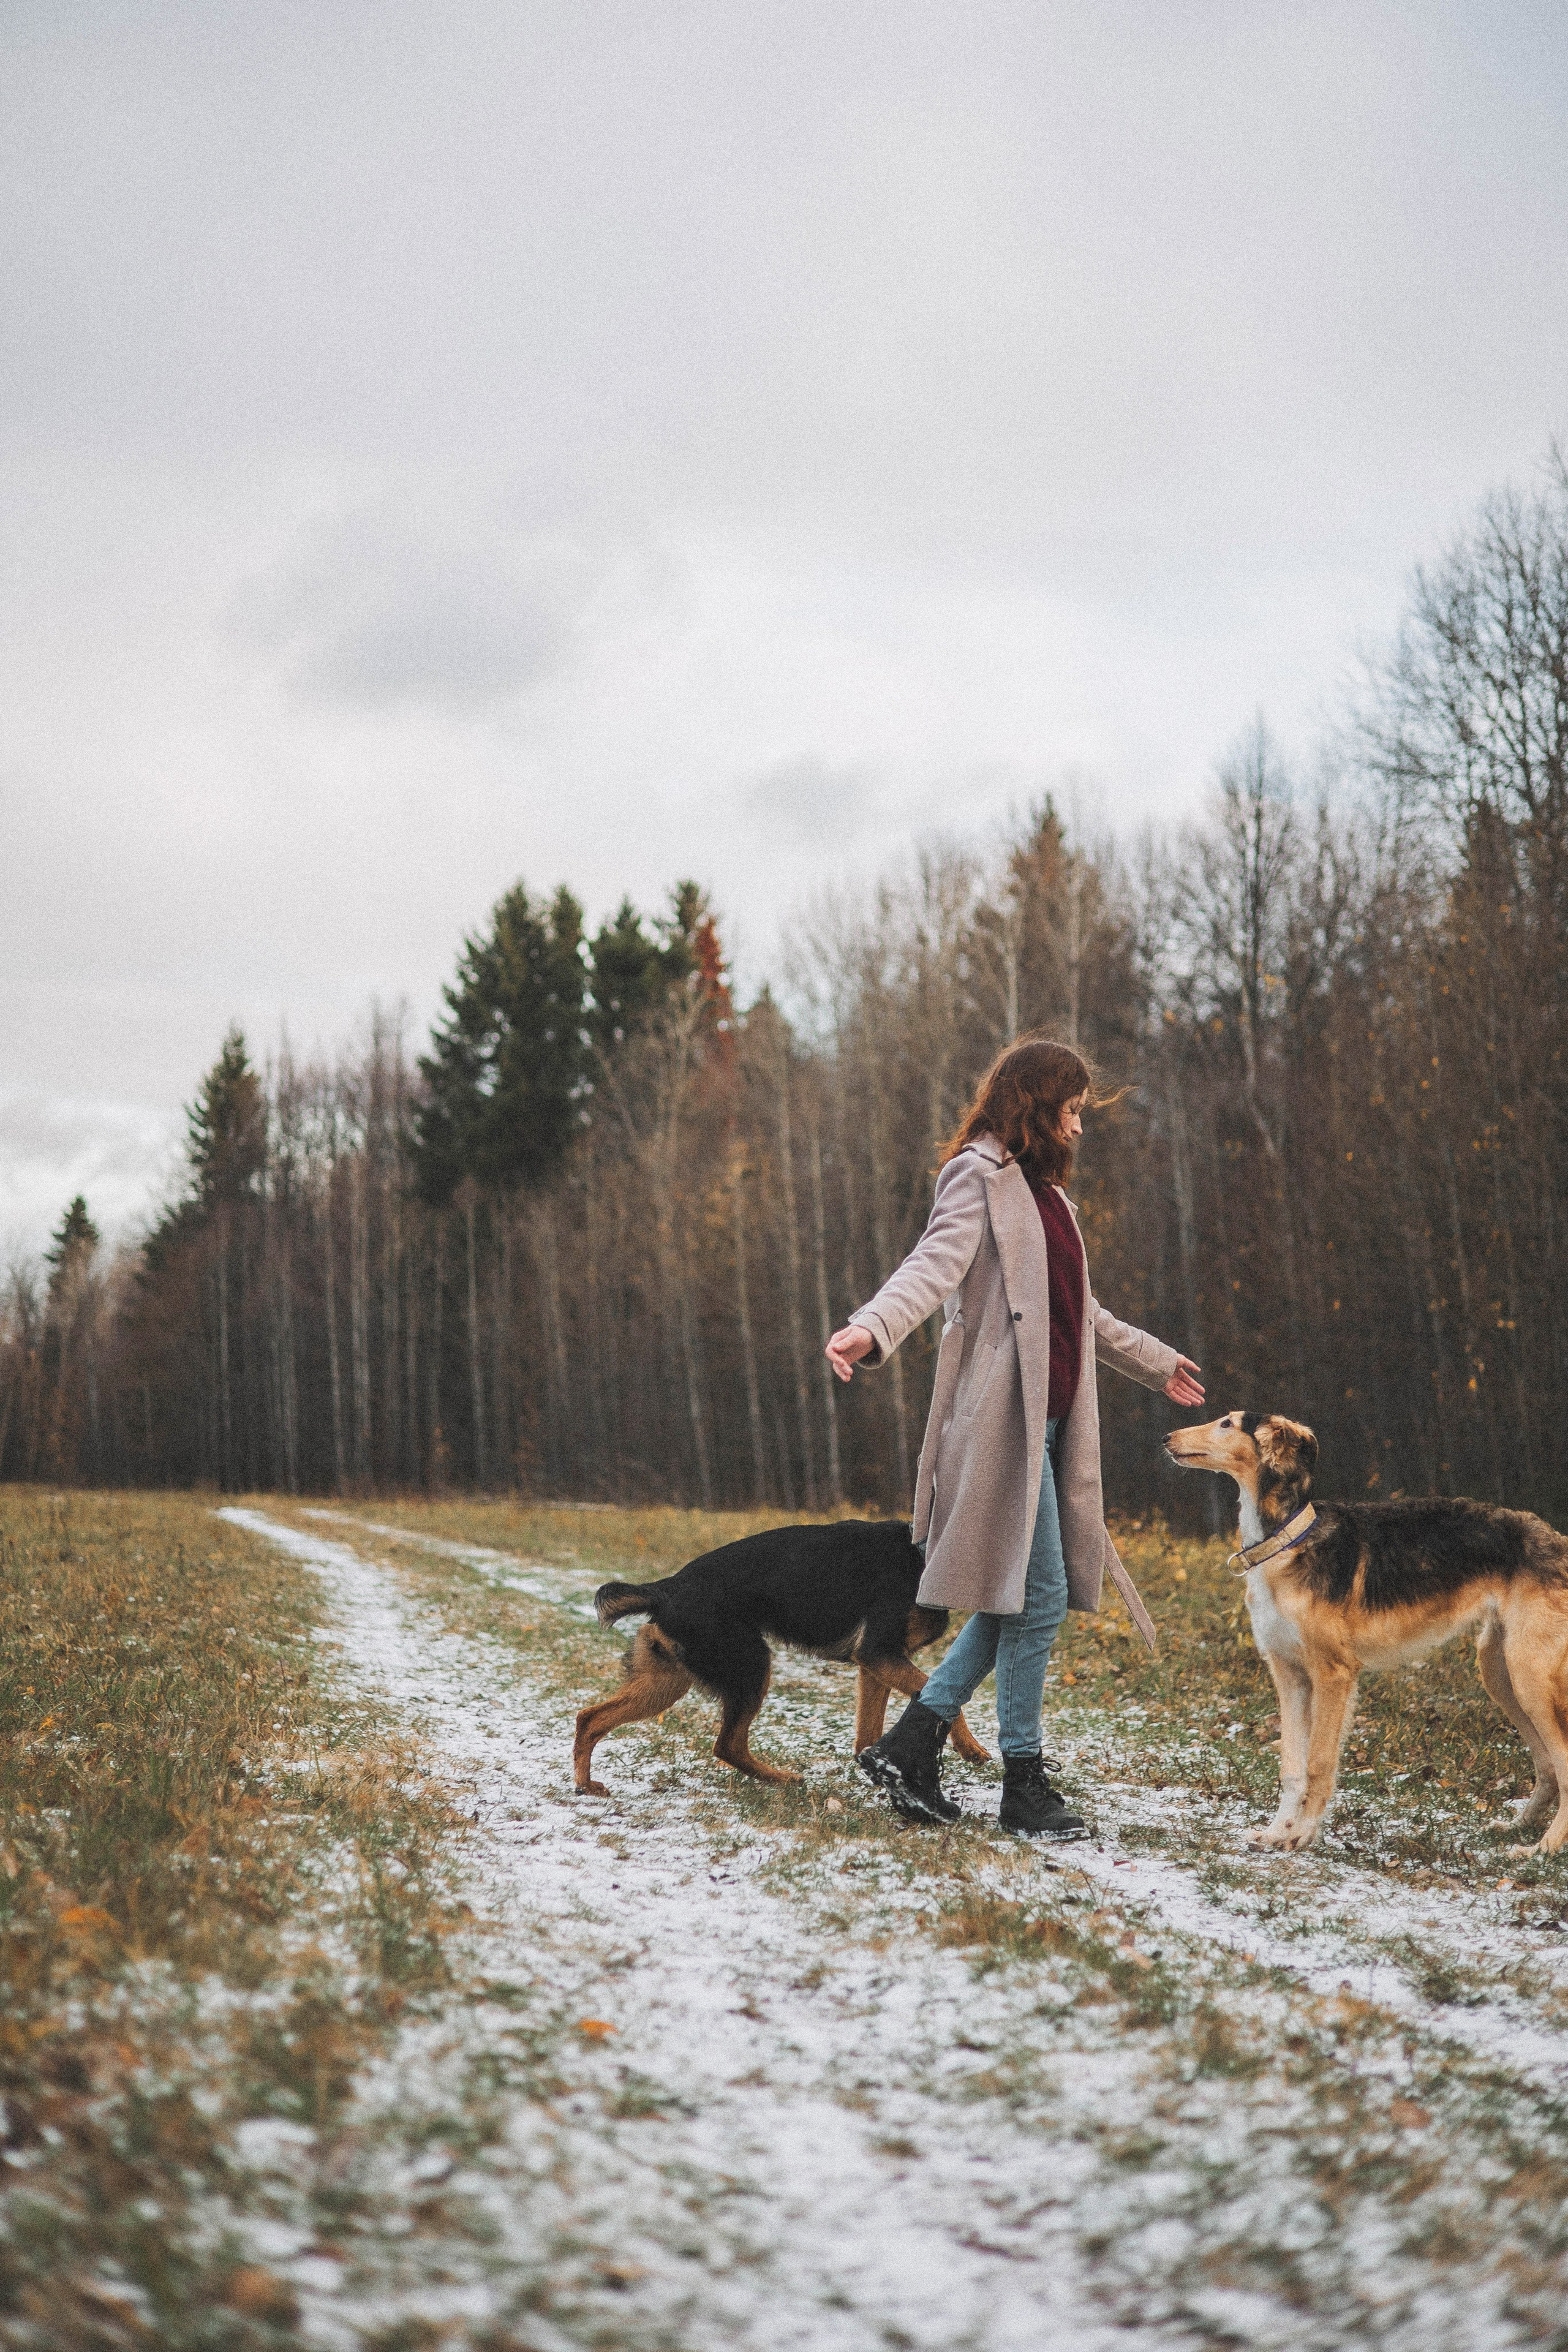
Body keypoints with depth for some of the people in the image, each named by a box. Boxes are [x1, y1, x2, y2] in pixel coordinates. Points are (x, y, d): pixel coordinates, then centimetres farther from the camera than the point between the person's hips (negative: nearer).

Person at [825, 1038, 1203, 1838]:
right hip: (1003, 1416, -9)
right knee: (1039, 1592, -7)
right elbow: (936, 1262, -23)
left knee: (1024, 1594, 7)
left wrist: (1155, 1361, 45)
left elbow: (1079, 1309, 34)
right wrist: (872, 1327, -43)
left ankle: (910, 1746, 12)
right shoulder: (980, 1174, -6)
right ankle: (1024, 1780, 3)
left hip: (1049, 1421, 9)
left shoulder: (1042, 1190, 22)